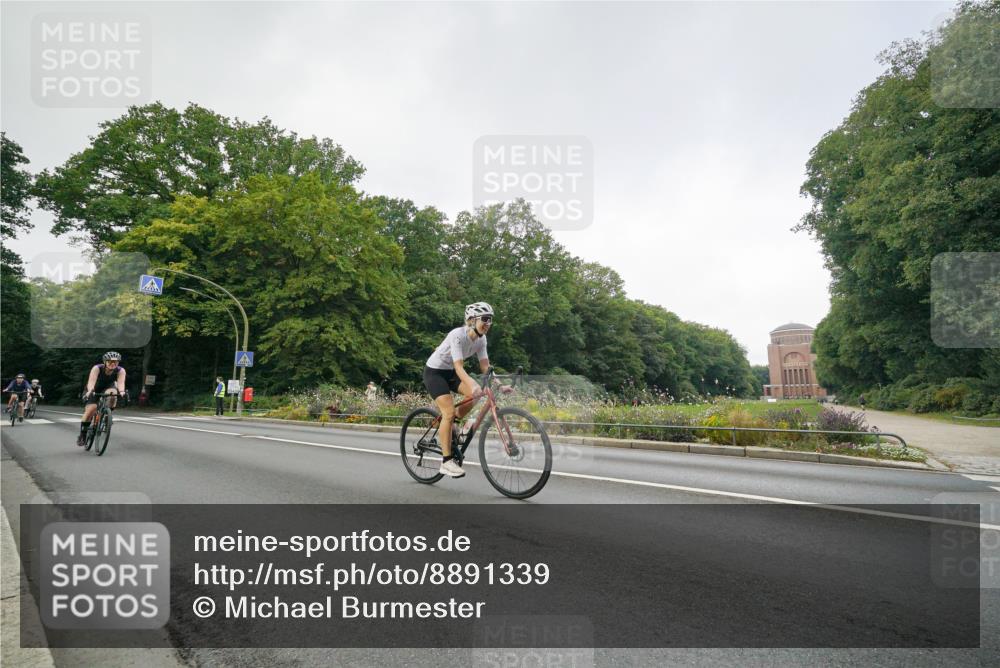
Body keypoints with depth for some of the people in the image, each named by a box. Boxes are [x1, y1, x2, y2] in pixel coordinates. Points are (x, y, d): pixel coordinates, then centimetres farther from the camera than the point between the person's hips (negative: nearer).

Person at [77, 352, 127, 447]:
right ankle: (82, 435, -3)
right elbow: (91, 381, -43)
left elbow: (121, 382, -41)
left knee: (112, 393, -34)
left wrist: (121, 391, -62)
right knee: (91, 409, -22)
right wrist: (90, 391, -63)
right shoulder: (97, 368, -29)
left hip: (107, 388, 1)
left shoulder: (120, 371, -26)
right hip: (94, 390, -1)